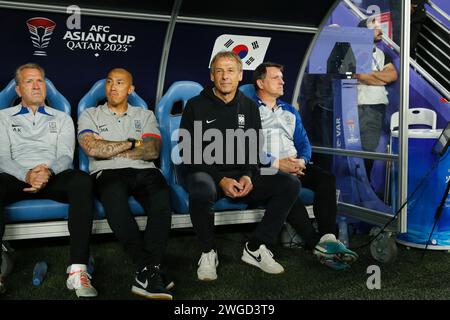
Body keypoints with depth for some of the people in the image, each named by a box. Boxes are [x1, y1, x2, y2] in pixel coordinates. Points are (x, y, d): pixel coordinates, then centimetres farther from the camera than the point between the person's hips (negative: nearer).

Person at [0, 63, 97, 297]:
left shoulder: (62, 118, 23)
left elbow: (65, 156, 8)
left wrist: (48, 171, -18)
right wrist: (27, 175, -17)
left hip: (54, 178, 0)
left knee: (82, 180, -35)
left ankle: (78, 269, -40)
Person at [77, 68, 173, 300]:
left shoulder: (145, 116, 22)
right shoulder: (90, 115, 18)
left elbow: (152, 151, 3)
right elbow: (92, 149, -3)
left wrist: (109, 149, 0)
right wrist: (132, 143, 3)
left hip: (143, 171, 2)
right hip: (107, 174, -1)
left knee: (161, 196, -35)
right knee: (114, 195, -39)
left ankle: (146, 275, -39)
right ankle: (149, 270, -40)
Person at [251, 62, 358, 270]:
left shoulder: (290, 111, 25)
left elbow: (303, 143, 19)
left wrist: (302, 161, -5)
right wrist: (277, 163, -17)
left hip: (295, 166, 6)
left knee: (327, 178, -22)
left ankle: (327, 237, -33)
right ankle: (317, 243, -39)